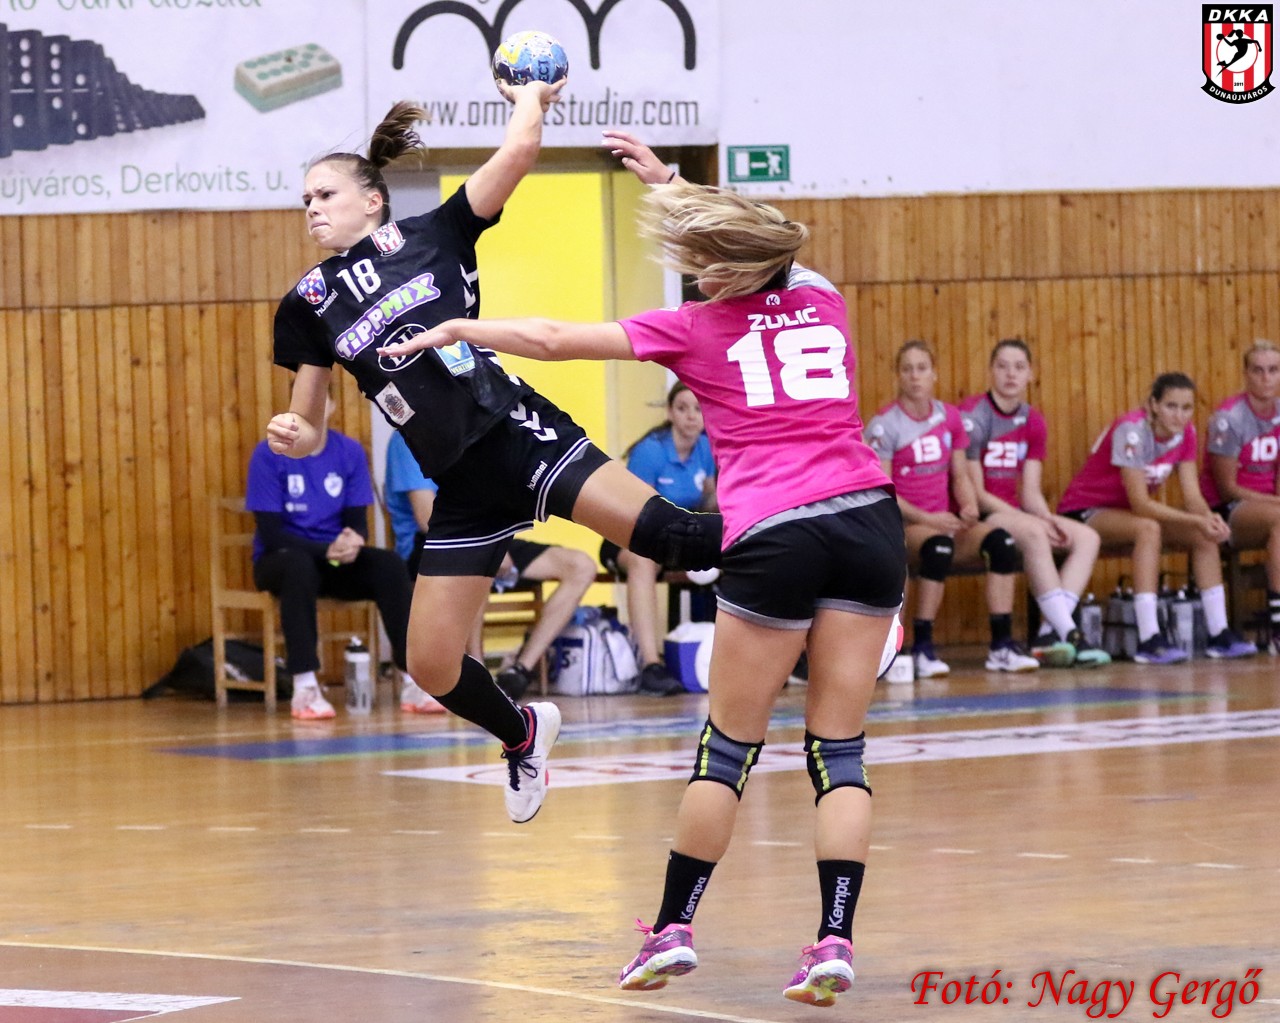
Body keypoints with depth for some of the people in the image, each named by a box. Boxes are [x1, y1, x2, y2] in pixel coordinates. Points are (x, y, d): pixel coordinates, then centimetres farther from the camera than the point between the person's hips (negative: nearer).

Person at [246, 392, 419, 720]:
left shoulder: (350, 452, 2)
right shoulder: (269, 455, -10)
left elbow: (358, 521, 3)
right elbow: (270, 533, -13)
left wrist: (353, 542, -23)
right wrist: (327, 550, -27)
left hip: (337, 560, 4)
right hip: (281, 560, -4)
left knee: (390, 565, -25)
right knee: (300, 565, -38)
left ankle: (414, 680, -26)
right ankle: (304, 687, -43)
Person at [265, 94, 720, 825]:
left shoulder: (430, 237, 4)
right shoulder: (311, 306, 12)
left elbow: (520, 148, -4)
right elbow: (309, 432, 16)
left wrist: (532, 97, 16)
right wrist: (292, 436, -7)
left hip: (519, 435, -4)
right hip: (464, 486, 4)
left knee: (673, 539, -25)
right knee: (431, 665, 4)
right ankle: (523, 736, 31)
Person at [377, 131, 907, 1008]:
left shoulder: (696, 330, 5)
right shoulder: (823, 302, 16)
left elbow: (555, 340, 11)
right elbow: (755, 248, 38)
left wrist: (458, 329, 26)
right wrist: (670, 185, 46)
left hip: (775, 538, -3)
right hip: (870, 518, 3)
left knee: (730, 745, 9)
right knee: (840, 751, 4)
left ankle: (675, 928, 17)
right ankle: (835, 941, -6)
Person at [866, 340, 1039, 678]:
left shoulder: (949, 417, 12)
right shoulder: (885, 425, -5)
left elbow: (960, 475, 15)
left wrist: (969, 507, -7)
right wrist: (926, 519, -20)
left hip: (945, 521, 5)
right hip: (902, 525, -5)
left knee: (1000, 540, -22)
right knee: (939, 545, -37)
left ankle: (1002, 644, -21)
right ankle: (922, 648, -30)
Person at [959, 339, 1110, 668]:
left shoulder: (1032, 422, 11)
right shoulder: (972, 416, -11)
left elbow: (1030, 492, 8)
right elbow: (974, 493, -14)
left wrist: (1048, 520, -14)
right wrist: (1034, 521, -21)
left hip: (1011, 514, 8)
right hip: (975, 518, -8)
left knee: (1087, 537, -8)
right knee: (1033, 533, -34)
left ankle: (1049, 634, -24)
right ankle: (1068, 634, -36)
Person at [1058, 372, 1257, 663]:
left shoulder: (1185, 433, -6)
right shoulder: (1132, 430, -27)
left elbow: (1192, 496, -8)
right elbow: (1140, 504, -30)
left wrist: (1209, 517, -31)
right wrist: (1198, 521, -36)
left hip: (1128, 512, 7)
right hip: (1084, 512, -7)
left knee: (1205, 535, -13)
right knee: (1148, 529, -36)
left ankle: (1218, 634, -11)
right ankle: (1149, 641, -40)